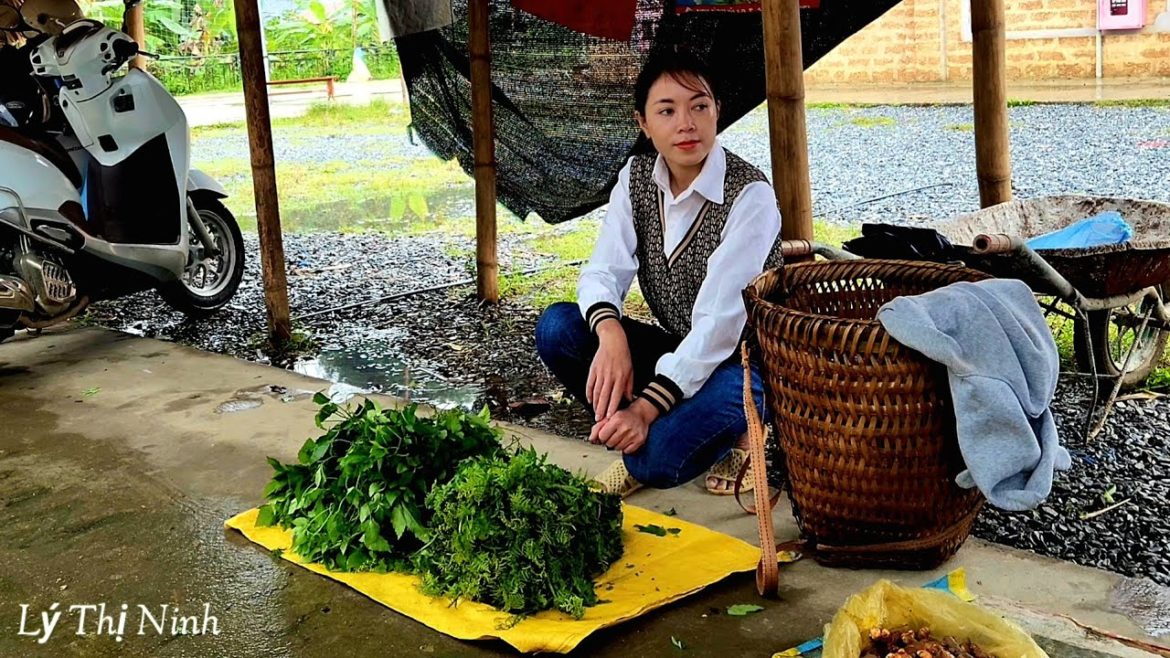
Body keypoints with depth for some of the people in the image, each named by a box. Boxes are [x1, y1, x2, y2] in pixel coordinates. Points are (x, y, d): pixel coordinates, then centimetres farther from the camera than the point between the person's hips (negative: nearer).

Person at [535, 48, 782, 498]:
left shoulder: (749, 195, -20)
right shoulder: (637, 178, -1)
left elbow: (719, 321, -28)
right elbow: (602, 272, -10)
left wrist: (646, 408, -36)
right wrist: (610, 335, -34)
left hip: (742, 364, -6)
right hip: (677, 355, 6)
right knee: (557, 327, -17)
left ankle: (731, 437, -4)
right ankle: (641, 439, -7)